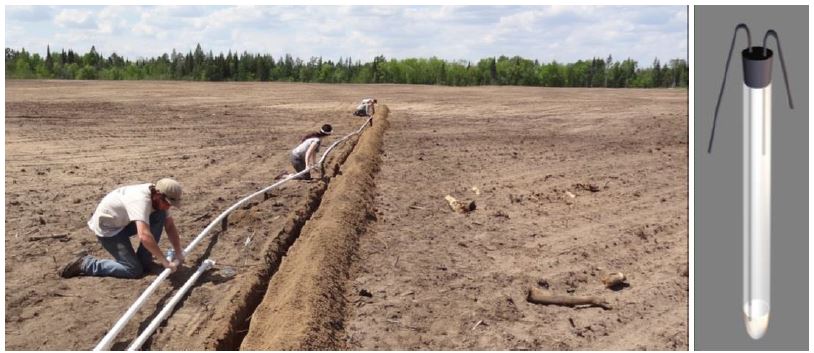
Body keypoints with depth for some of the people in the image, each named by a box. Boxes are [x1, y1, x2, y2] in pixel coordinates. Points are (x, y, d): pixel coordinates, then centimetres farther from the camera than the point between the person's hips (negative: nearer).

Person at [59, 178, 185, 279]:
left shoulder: (160, 199, -9)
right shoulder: (141, 200, -36)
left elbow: (170, 227, -1)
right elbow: (144, 236, -47)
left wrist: (178, 253, -13)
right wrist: (165, 261, -41)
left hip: (124, 222, 8)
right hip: (106, 228, -8)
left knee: (160, 216, -10)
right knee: (134, 270, -13)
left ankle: (143, 260, 2)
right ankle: (85, 264, -3)